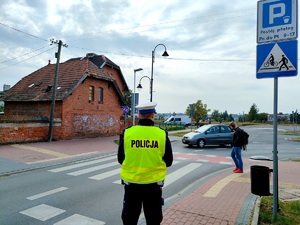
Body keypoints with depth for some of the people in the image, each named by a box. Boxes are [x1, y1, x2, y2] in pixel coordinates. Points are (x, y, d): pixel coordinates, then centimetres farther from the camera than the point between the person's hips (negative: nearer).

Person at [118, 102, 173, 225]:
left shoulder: (127, 133, -10)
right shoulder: (162, 134, -10)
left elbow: (120, 159, 1)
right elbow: (168, 162, -1)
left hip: (131, 184, 1)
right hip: (153, 185, 0)